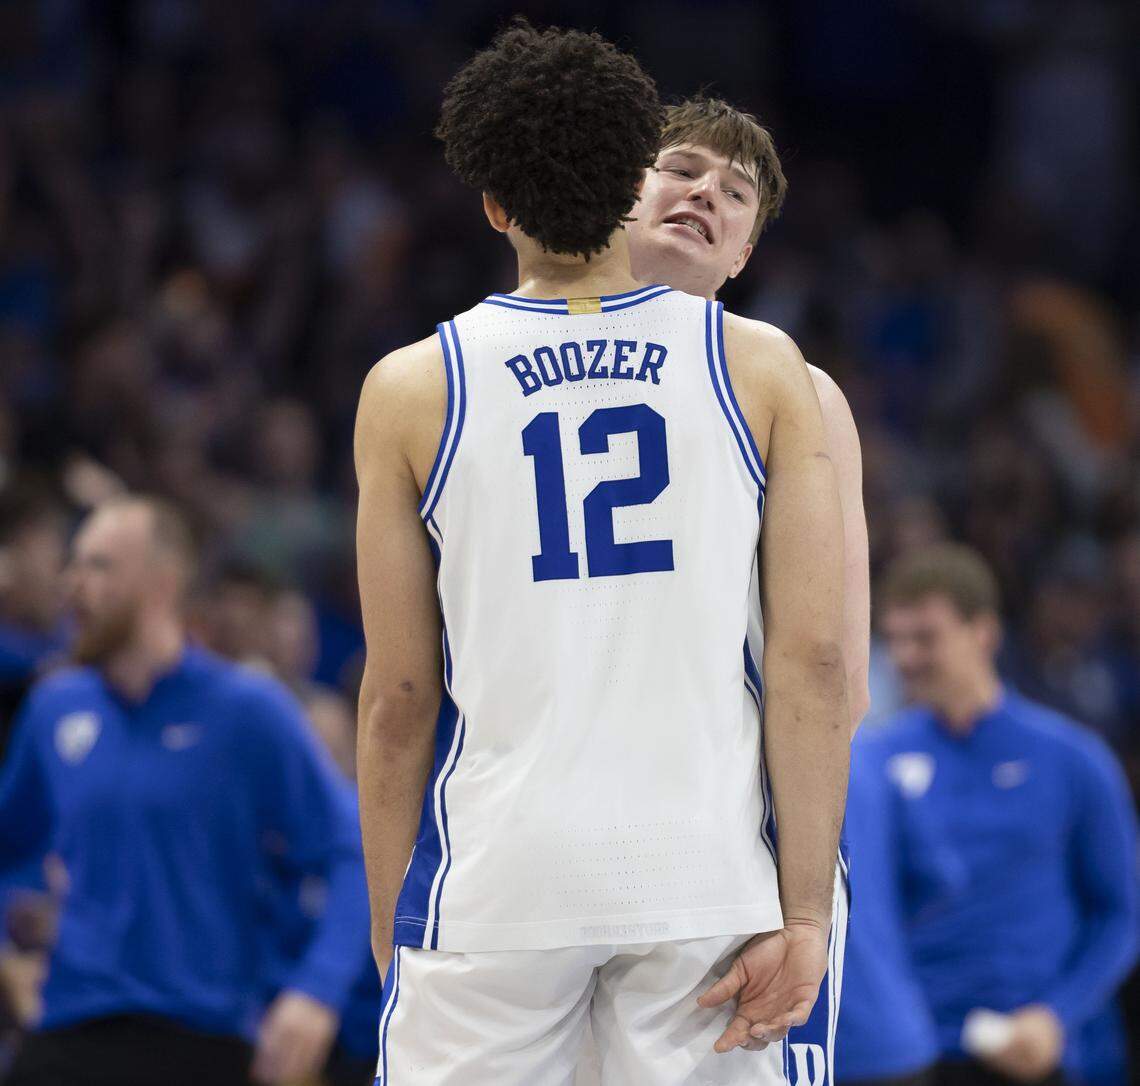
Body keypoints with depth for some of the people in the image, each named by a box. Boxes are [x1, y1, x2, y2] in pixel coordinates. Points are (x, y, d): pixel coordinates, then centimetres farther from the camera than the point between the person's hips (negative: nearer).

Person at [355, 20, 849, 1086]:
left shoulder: (413, 390, 1)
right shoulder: (761, 369, 2)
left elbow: (398, 698, 3)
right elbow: (814, 661, -4)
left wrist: (390, 923, 11)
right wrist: (805, 913, -2)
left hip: (496, 879, -1)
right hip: (709, 876, 1)